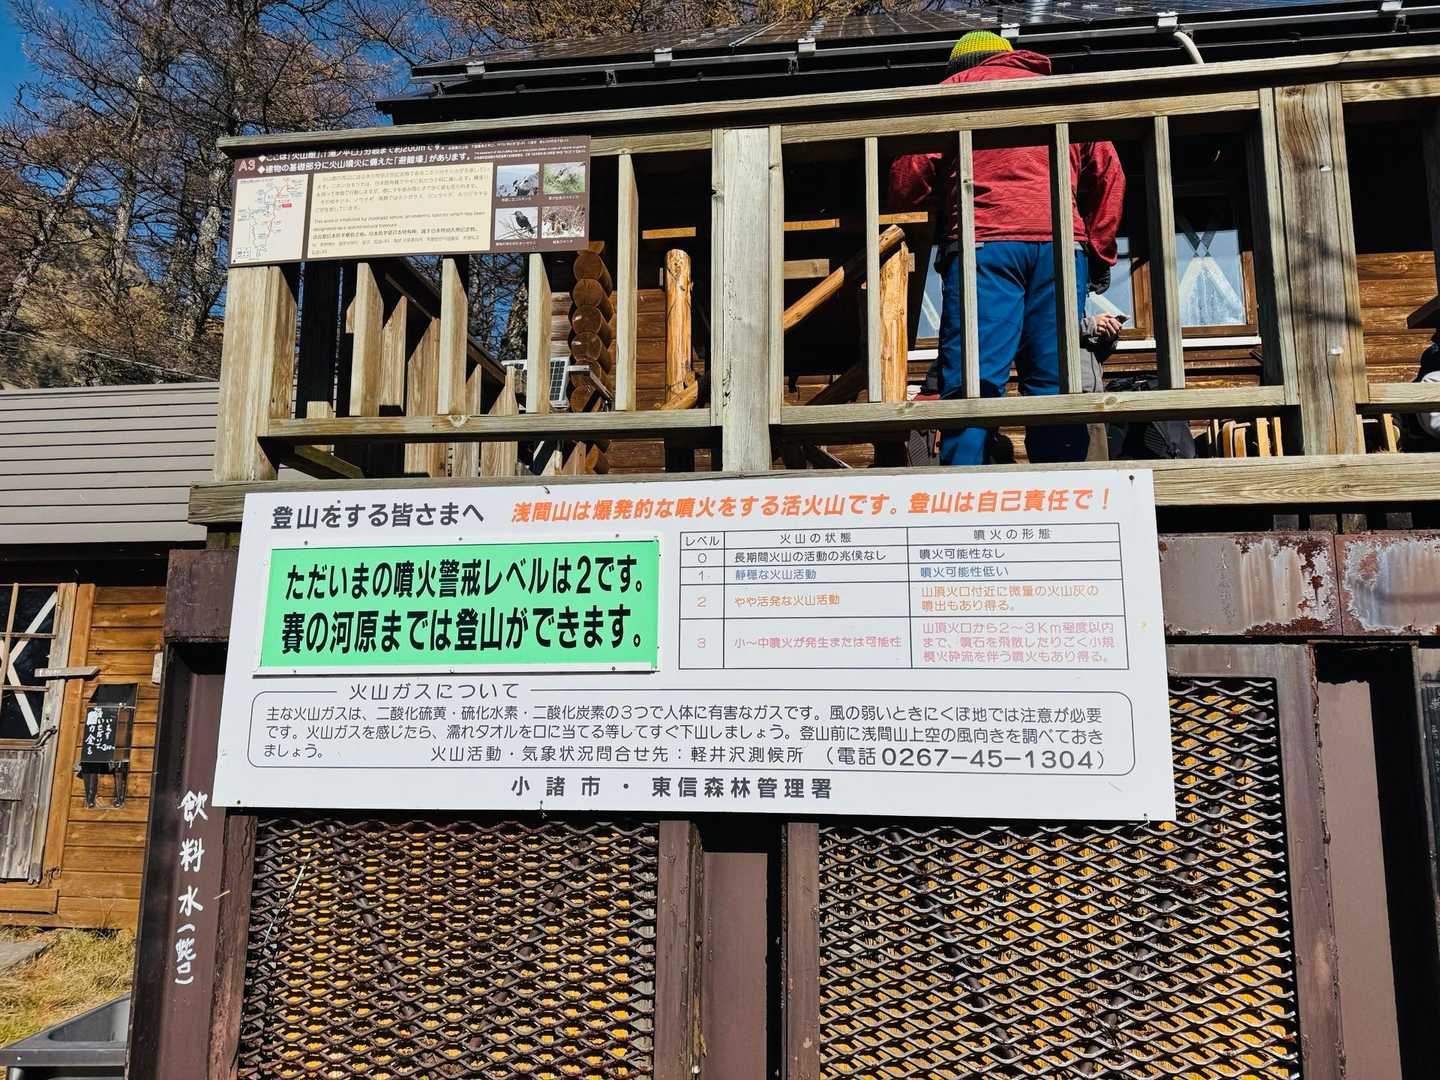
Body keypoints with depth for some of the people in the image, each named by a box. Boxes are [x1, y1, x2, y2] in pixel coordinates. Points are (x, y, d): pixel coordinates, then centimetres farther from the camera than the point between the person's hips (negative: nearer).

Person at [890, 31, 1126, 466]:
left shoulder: (956, 86, 18)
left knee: (971, 382, -11)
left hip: (985, 242, -3)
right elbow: (1108, 172, 17)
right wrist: (1100, 254, 19)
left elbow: (909, 180, 8)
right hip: (1061, 243, 3)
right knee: (1055, 385, 1)